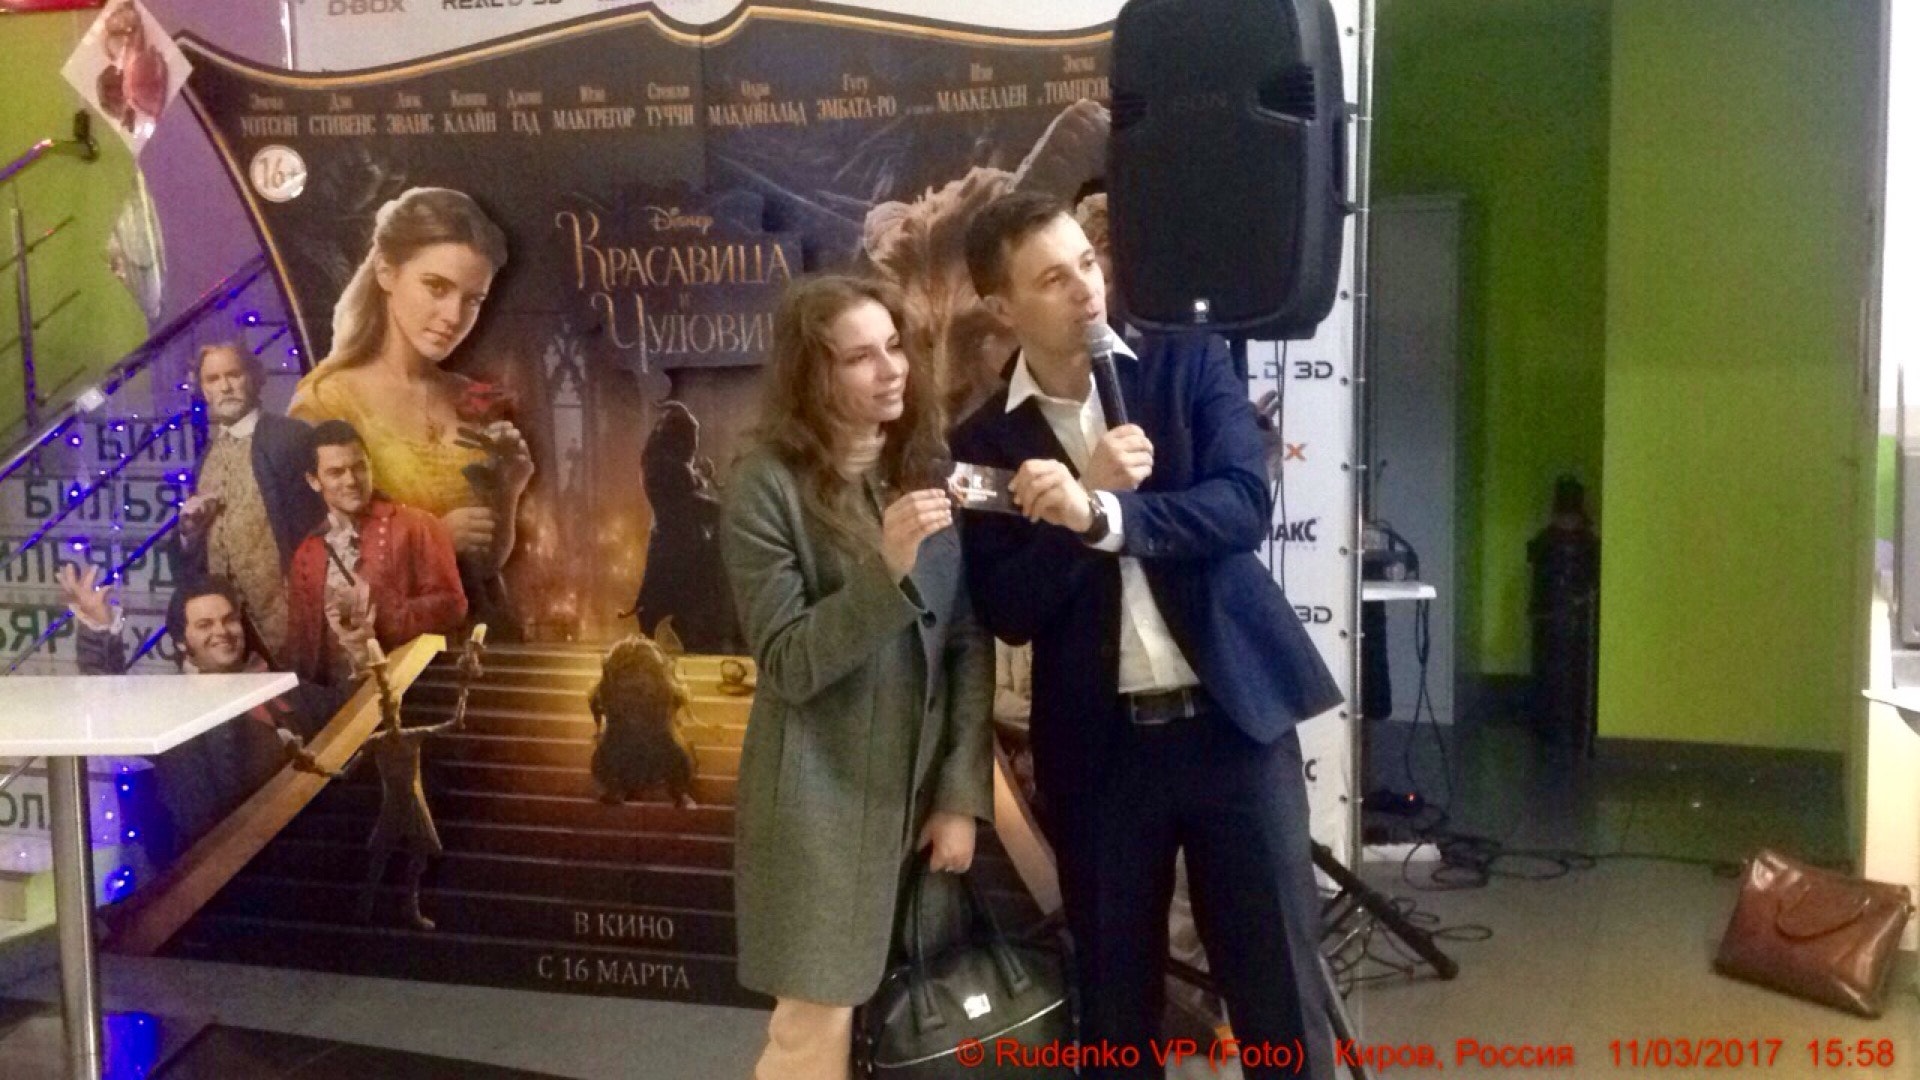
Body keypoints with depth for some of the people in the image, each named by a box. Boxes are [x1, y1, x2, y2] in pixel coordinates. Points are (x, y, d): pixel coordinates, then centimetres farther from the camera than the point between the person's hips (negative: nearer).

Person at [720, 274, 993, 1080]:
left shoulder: (932, 468, 5)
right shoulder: (769, 487, -9)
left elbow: (972, 642, 3)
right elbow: (789, 666, -15)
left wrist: (963, 794, -3)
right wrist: (886, 569, -27)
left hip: (919, 793, 5)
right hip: (821, 804, -4)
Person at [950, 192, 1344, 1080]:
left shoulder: (1188, 364, 2)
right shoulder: (985, 442, 2)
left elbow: (1244, 504, -11)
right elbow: (1007, 611, -5)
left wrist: (1097, 515, -23)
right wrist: (1092, 486, -16)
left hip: (1234, 715, 0)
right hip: (1098, 743, 1)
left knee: (1279, 981, 6)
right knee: (1114, 997, 12)